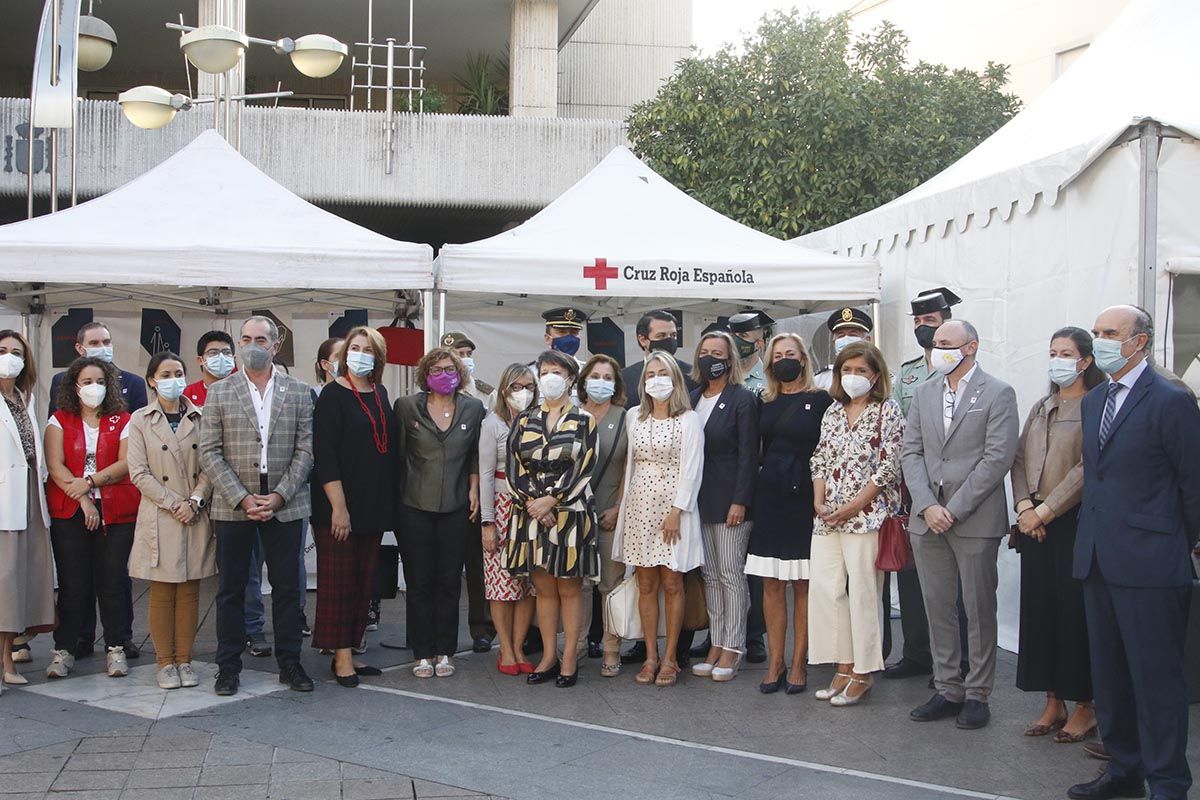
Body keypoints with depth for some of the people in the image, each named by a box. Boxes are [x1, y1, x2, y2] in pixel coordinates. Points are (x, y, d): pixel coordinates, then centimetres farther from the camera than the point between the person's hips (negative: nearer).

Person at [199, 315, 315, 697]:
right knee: (231, 589, 6)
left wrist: (279, 496, -10)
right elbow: (209, 453, -1)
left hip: (284, 504, 1)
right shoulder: (219, 393, 4)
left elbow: (306, 450, 1)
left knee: (287, 587, 6)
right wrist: (242, 498, -11)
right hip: (233, 506, 0)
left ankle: (290, 663, 17)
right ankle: (228, 666, 16)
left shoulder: (299, 392, 5)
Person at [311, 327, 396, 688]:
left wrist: (387, 502, 11)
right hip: (339, 505, -6)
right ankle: (342, 658, 4)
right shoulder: (333, 395, -7)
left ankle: (347, 653, 17)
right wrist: (338, 506, -19)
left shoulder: (381, 395, 12)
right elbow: (324, 454, -13)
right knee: (339, 581, -2)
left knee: (363, 581, 9)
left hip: (374, 507, 7)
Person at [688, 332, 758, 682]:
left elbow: (748, 455, -10)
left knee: (731, 573, -2)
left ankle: (732, 647, 5)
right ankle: (716, 644, 16)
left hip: (730, 499, -6)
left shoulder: (743, 399, -5)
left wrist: (740, 502, -15)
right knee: (710, 575, 9)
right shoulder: (694, 399, 12)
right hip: (700, 499, 6)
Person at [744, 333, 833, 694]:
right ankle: (775, 664, 11)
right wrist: (750, 496, 6)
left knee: (802, 585, 2)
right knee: (771, 585, 5)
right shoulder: (765, 403, 12)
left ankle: (798, 665, 9)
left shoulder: (820, 400, -2)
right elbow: (757, 449, 14)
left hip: (804, 498, -4)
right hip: (769, 498, 4)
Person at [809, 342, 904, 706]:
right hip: (828, 519, 6)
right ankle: (843, 668, 13)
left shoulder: (887, 411, -2)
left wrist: (852, 507, -12)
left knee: (862, 592, -3)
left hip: (866, 514, -6)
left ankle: (863, 674, 8)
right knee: (825, 589, 2)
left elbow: (888, 467, -9)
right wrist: (818, 501, 0)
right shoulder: (833, 413, 15)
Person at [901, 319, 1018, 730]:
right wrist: (927, 506, -6)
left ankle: (977, 693, 14)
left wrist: (954, 509, -14)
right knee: (937, 607, 10)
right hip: (927, 518, 5)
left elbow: (998, 457, -11)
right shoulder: (924, 393, 12)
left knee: (979, 610, 4)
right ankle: (947, 689, 20)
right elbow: (911, 452, 8)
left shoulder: (997, 394, -4)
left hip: (975, 520, -5)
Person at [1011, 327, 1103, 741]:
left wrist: (1045, 511, -15)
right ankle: (1053, 704, 18)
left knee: (1075, 613, -2)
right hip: (1034, 523, 7)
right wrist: (1024, 506, -4)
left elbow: (1087, 468, -15)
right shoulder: (1041, 408, 15)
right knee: (1039, 612, 8)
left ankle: (1084, 709, 11)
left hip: (1074, 522, -7)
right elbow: (1020, 460, 11)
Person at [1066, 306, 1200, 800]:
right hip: (1098, 560, 8)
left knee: (1157, 677, 0)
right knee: (1108, 672, 15)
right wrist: (1090, 534, 15)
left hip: (1149, 565, -8)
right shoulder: (1093, 401, 14)